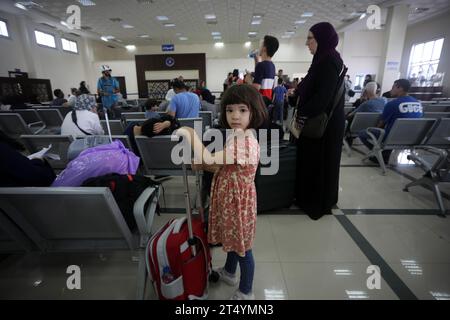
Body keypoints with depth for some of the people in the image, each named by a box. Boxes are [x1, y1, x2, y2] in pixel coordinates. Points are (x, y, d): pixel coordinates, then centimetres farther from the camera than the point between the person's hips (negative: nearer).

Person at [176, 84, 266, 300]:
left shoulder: (245, 141, -30)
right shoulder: (236, 136, 3)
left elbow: (209, 160, -35)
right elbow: (223, 167, 10)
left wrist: (190, 134, -25)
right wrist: (202, 165, -6)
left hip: (238, 201, -9)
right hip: (229, 199, 9)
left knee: (242, 247, 10)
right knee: (232, 239, 28)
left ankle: (246, 292, 34)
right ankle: (229, 272, 53)